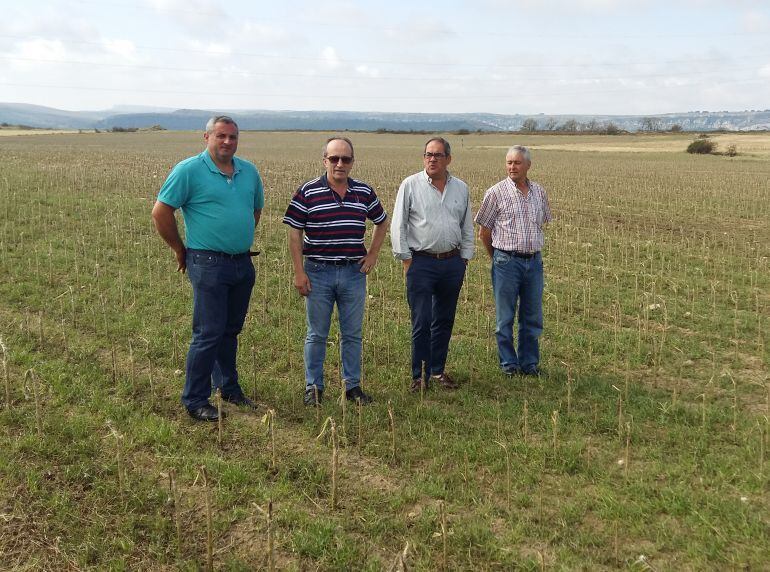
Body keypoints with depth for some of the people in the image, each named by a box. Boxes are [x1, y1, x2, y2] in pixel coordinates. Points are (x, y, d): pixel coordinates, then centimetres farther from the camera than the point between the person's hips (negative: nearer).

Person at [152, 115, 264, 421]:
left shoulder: (249, 172, 11)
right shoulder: (189, 170, -8)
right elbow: (160, 212, -7)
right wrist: (180, 249, -1)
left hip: (243, 264, 6)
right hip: (208, 265, -6)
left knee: (231, 330, 16)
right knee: (208, 333, -6)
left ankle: (229, 388, 31)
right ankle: (195, 401, 6)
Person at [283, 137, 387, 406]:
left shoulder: (365, 192, 5)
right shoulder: (307, 192, -4)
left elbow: (381, 223, 20)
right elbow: (295, 234, -3)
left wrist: (373, 254, 9)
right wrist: (299, 272, -7)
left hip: (354, 273, 3)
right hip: (318, 272, -2)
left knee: (352, 334, 11)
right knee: (317, 334, 7)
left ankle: (353, 385, 23)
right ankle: (314, 387, 19)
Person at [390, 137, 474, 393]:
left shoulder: (461, 188, 10)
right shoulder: (410, 185, -2)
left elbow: (467, 227, 17)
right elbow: (398, 225, -1)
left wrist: (464, 258, 11)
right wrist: (405, 258, -5)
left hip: (452, 263, 4)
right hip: (421, 263, -4)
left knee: (444, 321, 11)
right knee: (421, 323, -4)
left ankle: (438, 370, 24)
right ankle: (420, 376, 6)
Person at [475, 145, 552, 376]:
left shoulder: (539, 193, 7)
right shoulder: (496, 193, -5)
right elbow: (483, 231, 2)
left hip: (534, 261, 4)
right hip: (507, 261, -4)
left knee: (532, 318, 10)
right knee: (505, 318, 4)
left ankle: (530, 363, 23)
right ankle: (508, 364, 16)